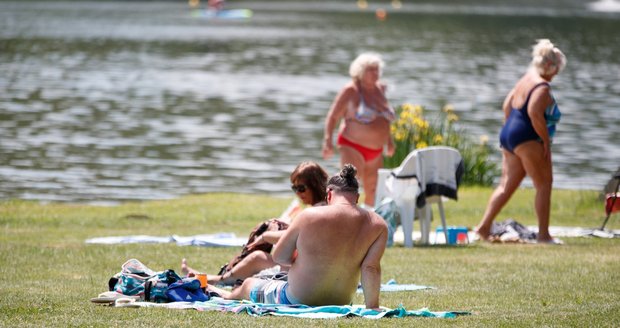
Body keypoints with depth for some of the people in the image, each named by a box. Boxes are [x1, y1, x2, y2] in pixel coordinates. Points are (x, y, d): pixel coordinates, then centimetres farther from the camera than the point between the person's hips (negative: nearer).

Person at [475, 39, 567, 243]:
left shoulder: (524, 80, 17)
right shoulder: (542, 87, -12)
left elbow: (507, 106, 21)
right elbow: (534, 113, -24)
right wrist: (546, 140, -18)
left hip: (508, 135, 10)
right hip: (527, 139, -10)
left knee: (507, 185, 11)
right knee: (544, 184, -3)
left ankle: (484, 226, 6)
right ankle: (543, 234, -5)